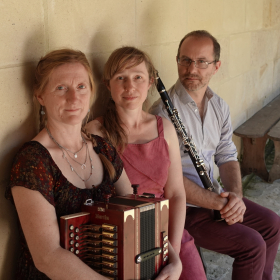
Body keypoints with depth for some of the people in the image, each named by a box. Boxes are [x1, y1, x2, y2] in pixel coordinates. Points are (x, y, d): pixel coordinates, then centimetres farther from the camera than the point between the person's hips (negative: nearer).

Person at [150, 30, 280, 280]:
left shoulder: (219, 107, 5)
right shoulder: (163, 111, -21)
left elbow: (227, 157, 8)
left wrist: (235, 197, -12)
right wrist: (219, 203, -23)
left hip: (215, 195, 8)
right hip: (183, 207, -8)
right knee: (252, 245, -17)